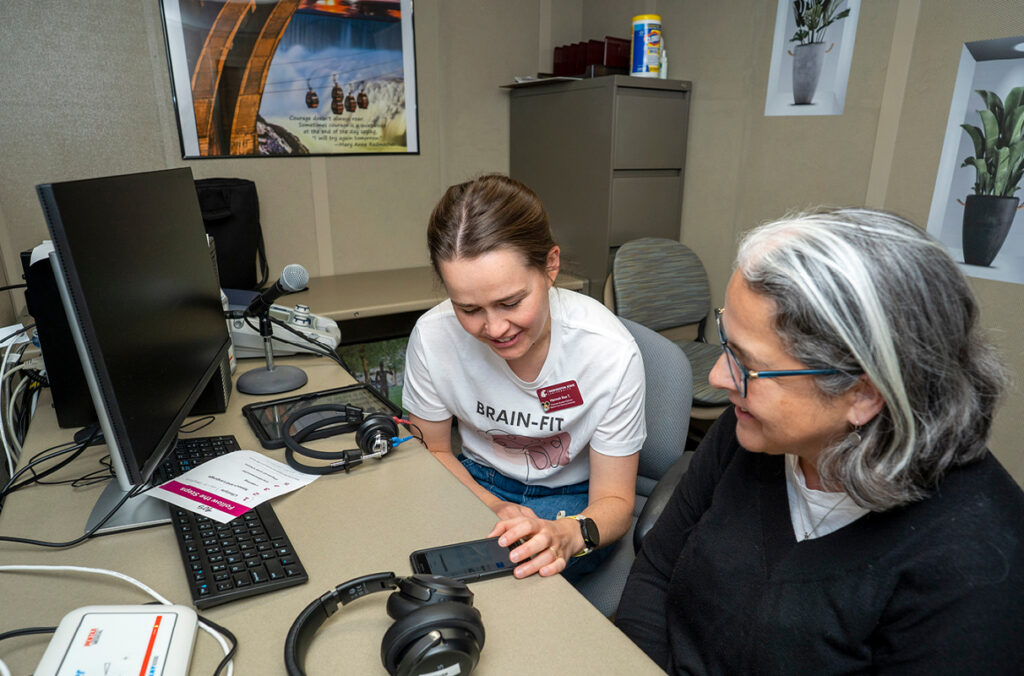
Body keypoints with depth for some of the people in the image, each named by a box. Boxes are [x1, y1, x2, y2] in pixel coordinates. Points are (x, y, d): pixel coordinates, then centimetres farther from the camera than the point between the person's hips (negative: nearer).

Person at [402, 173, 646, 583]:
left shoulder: (611, 353, -25)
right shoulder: (433, 337, -20)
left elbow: (615, 501, -16)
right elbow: (432, 450, -3)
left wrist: (567, 535, -39)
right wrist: (495, 508, -20)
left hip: (573, 498, -1)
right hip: (478, 484, 2)